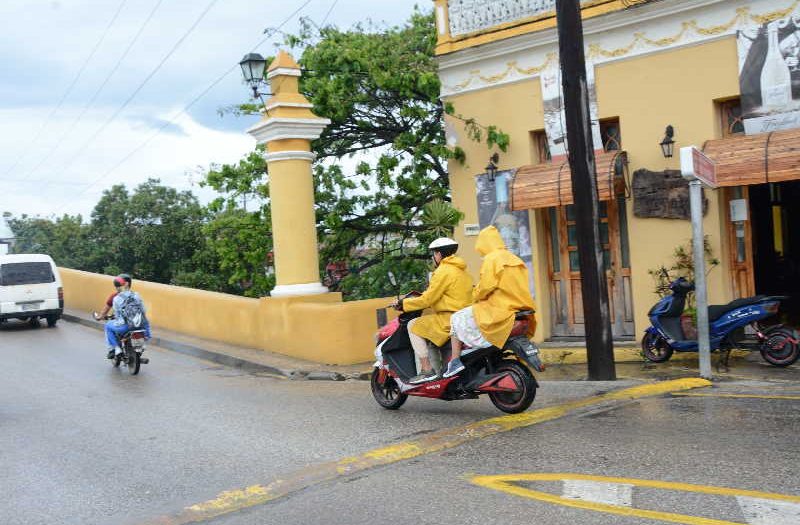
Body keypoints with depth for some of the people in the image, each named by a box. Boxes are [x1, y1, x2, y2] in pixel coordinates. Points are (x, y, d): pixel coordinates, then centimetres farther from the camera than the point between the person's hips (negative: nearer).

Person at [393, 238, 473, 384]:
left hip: (450, 320, -10)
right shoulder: (461, 270, 18)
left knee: (413, 326, -4)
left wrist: (404, 304, -2)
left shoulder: (444, 271, -11)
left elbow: (427, 299, -13)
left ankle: (427, 370, -10)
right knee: (427, 324, 27)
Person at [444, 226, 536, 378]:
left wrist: (475, 297, 6)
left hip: (499, 312, -8)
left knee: (457, 319, 6)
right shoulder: (515, 259, 18)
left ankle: (455, 361, -3)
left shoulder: (491, 259, -8)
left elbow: (485, 287, -15)